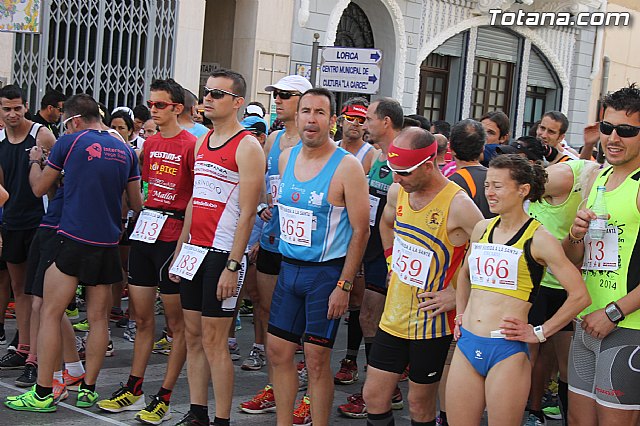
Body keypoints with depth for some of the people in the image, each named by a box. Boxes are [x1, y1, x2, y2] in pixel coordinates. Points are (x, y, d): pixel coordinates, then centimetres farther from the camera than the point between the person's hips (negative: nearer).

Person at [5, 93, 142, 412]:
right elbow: (137, 203, 16)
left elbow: (39, 188, 8)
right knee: (98, 318, 10)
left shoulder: (69, 143, -2)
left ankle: (42, 393, 1)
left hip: (73, 239, -5)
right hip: (108, 243, 5)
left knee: (50, 314, 1)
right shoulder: (125, 150, 10)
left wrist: (34, 161, 27)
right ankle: (88, 390, 14)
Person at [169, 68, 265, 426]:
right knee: (193, 335, 11)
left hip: (223, 254, -8)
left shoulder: (248, 147, -10)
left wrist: (232, 266, -19)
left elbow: (248, 213, -14)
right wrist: (180, 251, 15)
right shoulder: (201, 143, 14)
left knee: (214, 340, -5)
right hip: (195, 249, 8)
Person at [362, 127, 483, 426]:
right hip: (394, 317, 6)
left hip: (431, 323, -6)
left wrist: (458, 295, -18)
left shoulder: (458, 205, -21)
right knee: (373, 397, 10)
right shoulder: (398, 192, 1)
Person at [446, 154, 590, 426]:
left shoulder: (538, 239, -7)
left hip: (507, 351, -5)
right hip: (467, 345, 5)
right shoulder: (482, 228, 10)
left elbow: (579, 296, -10)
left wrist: (539, 333, -7)